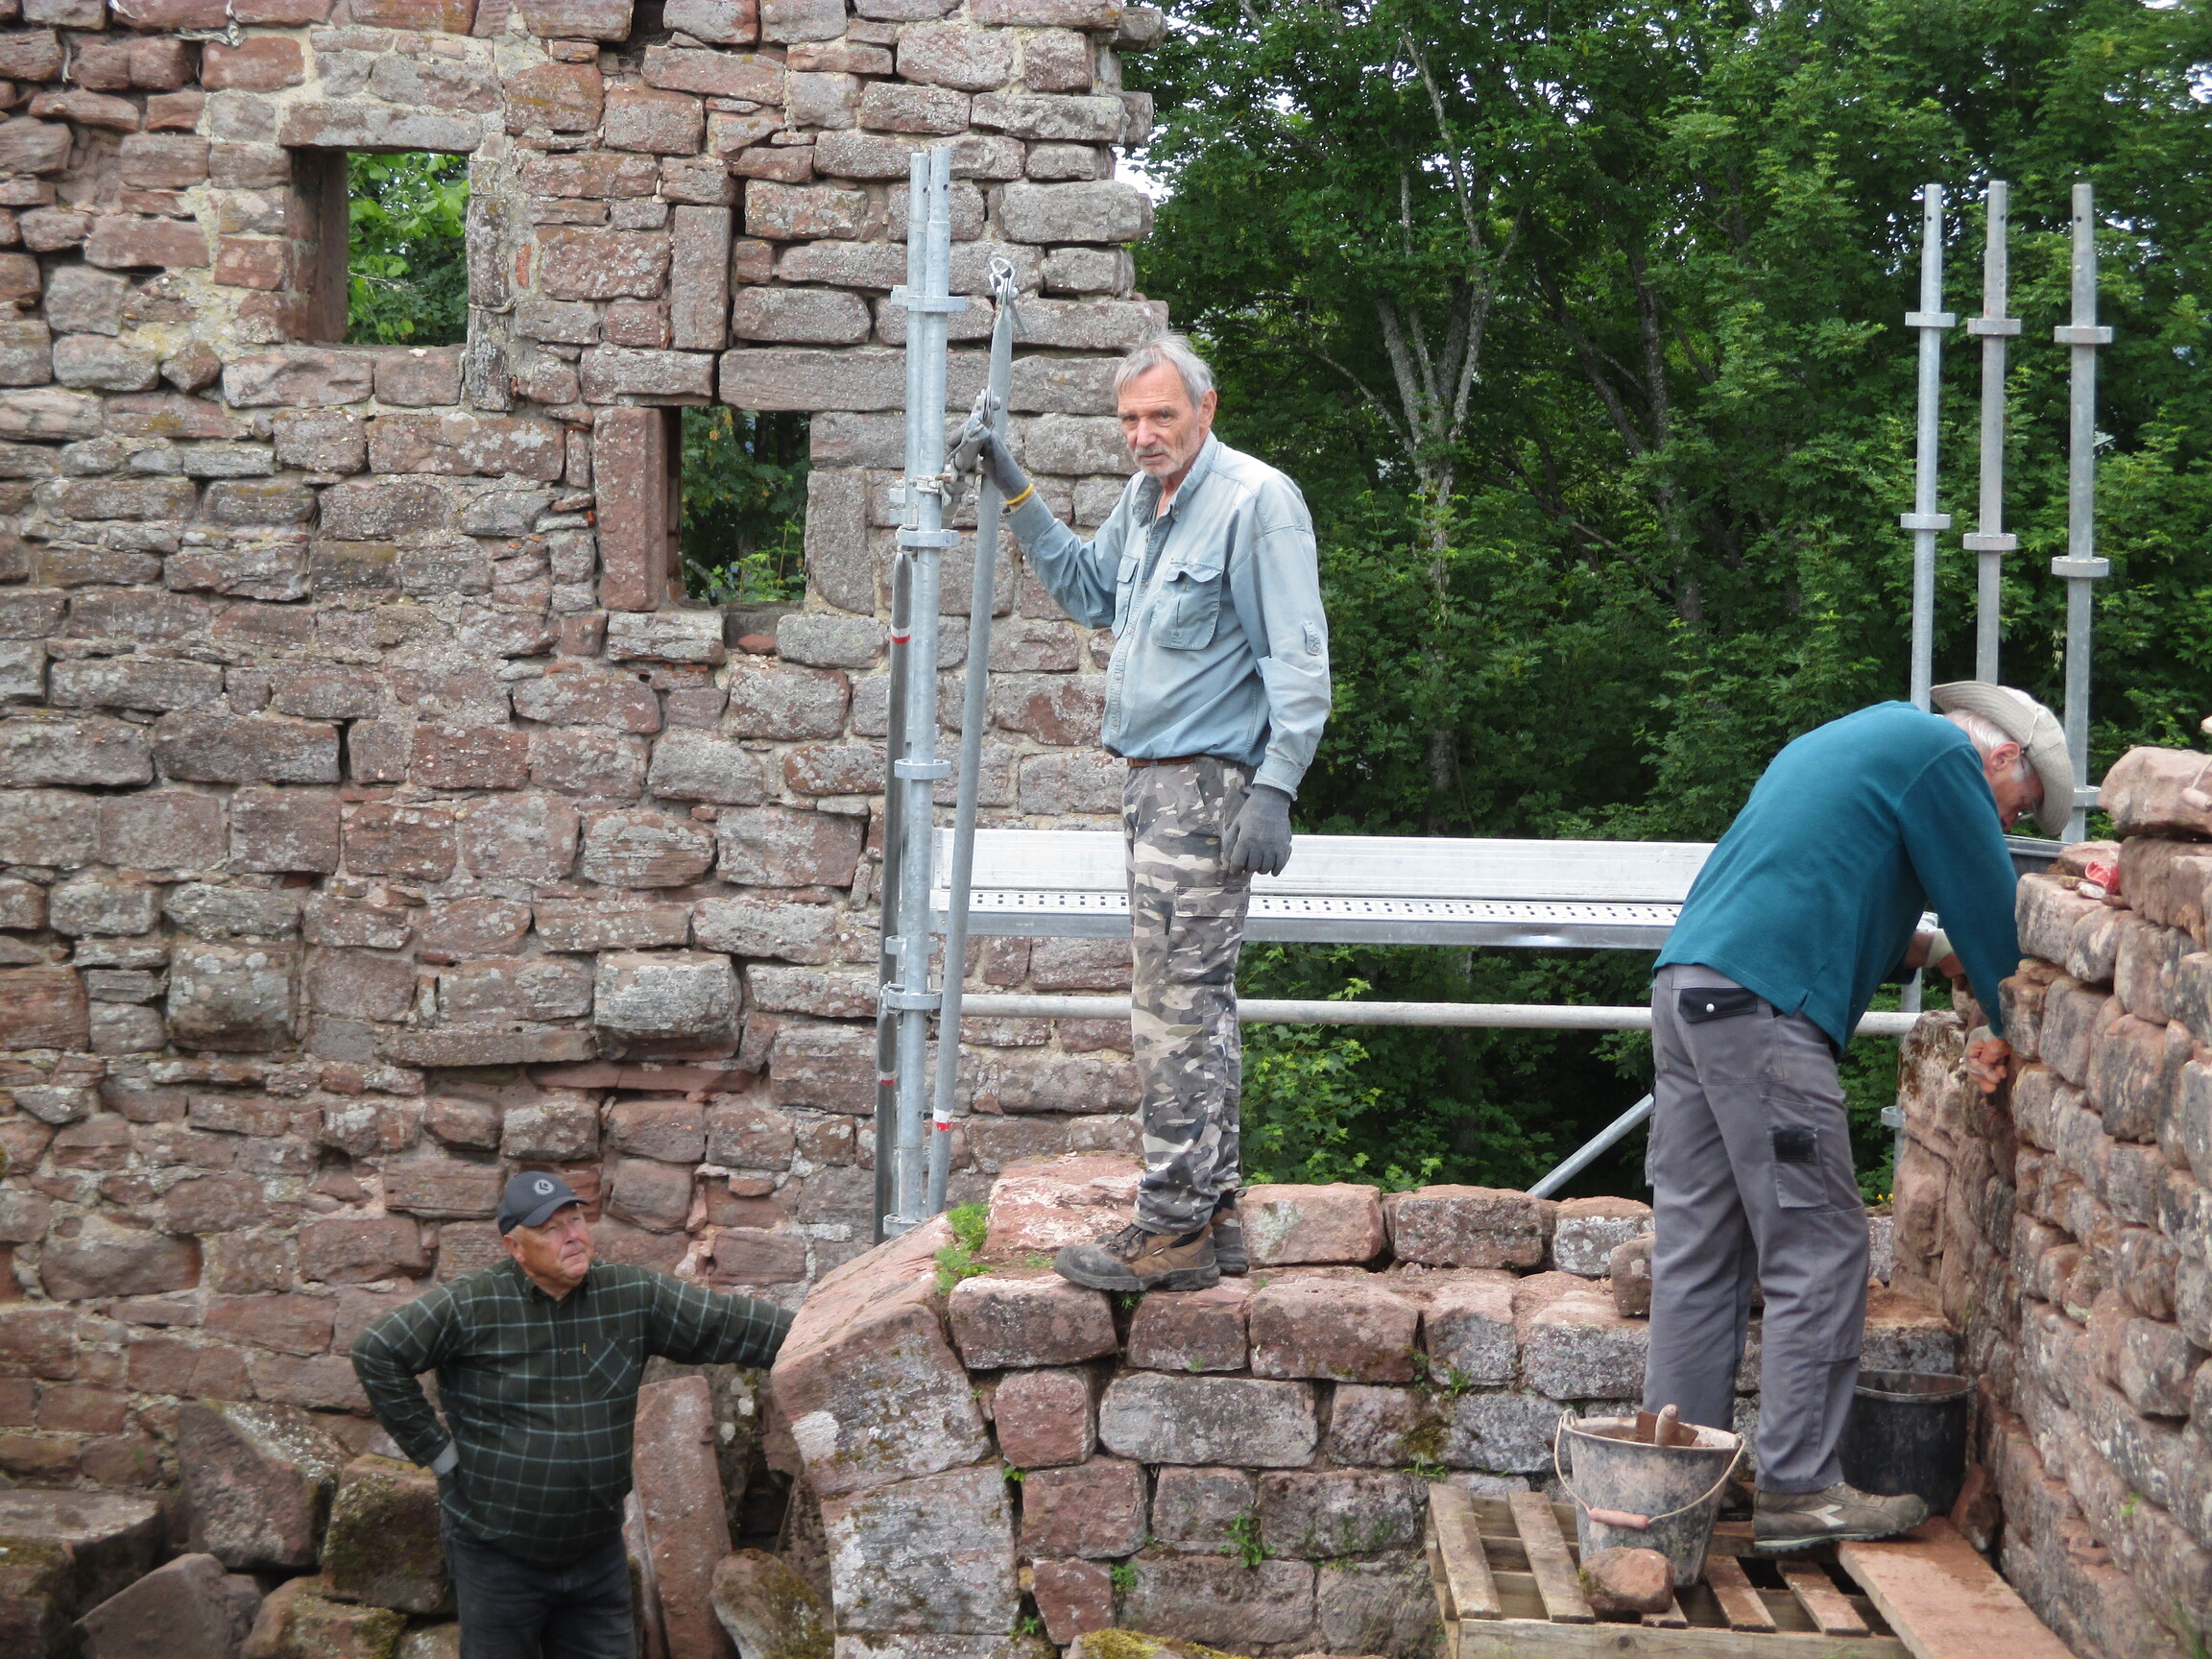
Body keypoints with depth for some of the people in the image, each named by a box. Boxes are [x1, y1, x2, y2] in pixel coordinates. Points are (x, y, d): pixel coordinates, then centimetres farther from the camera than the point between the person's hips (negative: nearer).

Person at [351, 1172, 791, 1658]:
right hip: (497, 1556, -3)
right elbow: (377, 1353, -11)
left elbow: (731, 1324, -1)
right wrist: (435, 1448, -9)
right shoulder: (474, 1305, -12)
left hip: (598, 1552, 3)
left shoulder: (633, 1297, -1)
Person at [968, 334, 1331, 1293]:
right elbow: (1088, 595, 31)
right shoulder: (1142, 500, 14)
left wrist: (1274, 789, -23)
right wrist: (1016, 494, 23)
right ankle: (1212, 1216, 22)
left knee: (1175, 1008, -9)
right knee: (1197, 1004, 14)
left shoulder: (1256, 499, -12)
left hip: (1208, 783, -10)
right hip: (1155, 782, 10)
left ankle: (1172, 1232, -4)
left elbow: (1298, 659, -16)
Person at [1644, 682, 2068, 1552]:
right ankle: (1796, 1489, -1)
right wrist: (2002, 1028, 14)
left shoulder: (1853, 737, 29)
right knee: (1819, 1255, -4)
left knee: (1698, 1252, 10)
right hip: (1762, 1007, -10)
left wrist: (1930, 950, 24)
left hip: (1685, 987, 10)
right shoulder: (1941, 751, -1)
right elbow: (1989, 902, 1)